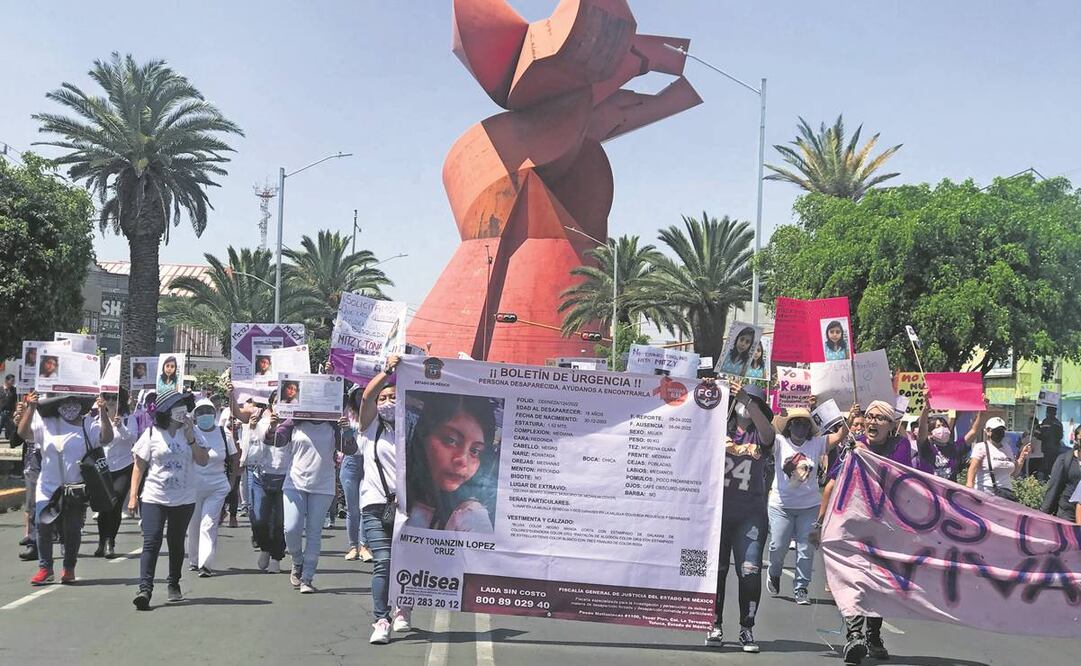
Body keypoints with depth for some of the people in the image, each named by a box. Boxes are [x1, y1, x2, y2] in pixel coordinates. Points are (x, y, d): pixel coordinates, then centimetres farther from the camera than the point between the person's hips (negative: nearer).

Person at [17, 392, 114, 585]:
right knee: (44, 526, -3)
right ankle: (44, 568, 9)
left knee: (72, 529, 6)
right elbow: (23, 433, -8)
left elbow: (106, 438, -12)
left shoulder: (89, 426, 0)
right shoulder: (46, 424, 1)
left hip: (76, 489, 0)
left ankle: (69, 568, 20)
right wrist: (30, 409, -19)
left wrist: (103, 413, -24)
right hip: (48, 487, 1)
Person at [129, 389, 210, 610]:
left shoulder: (191, 432, 5)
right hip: (154, 498, -2)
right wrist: (133, 495, -5)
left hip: (184, 500, 2)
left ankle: (174, 585, 28)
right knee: (151, 543, -12)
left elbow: (203, 461, -3)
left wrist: (190, 438, -13)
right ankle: (145, 589, -16)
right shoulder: (152, 434, -2)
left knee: (176, 543, 13)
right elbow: (139, 466, 1)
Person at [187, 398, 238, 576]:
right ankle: (193, 561, 25)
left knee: (209, 524, -9)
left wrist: (231, 480, 9)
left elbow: (235, 459, 13)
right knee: (193, 525, 10)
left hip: (217, 488, 0)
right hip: (193, 486, 0)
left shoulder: (223, 434, 2)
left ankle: (205, 564, -14)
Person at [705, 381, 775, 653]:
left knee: (750, 572, -7)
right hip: (718, 510, 0)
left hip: (751, 515, 0)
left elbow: (768, 432, -17)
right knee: (715, 570, 5)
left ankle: (747, 628, 2)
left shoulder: (760, 436, 5)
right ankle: (715, 625, 15)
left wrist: (747, 399, -25)